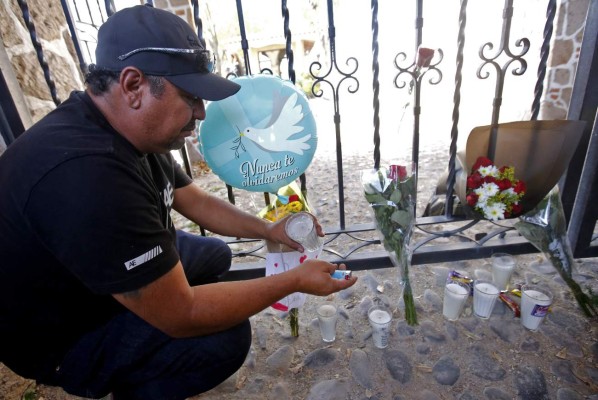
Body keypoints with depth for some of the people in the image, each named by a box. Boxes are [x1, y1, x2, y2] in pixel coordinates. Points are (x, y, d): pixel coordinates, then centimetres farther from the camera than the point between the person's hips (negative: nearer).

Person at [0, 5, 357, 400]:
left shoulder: (131, 132, -8)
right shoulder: (88, 175, -39)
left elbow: (197, 202, 3)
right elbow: (181, 315, -33)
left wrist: (268, 229, -7)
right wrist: (295, 280, -24)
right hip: (61, 335, -8)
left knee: (215, 254, 13)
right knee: (226, 337, -22)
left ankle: (140, 366, 23)